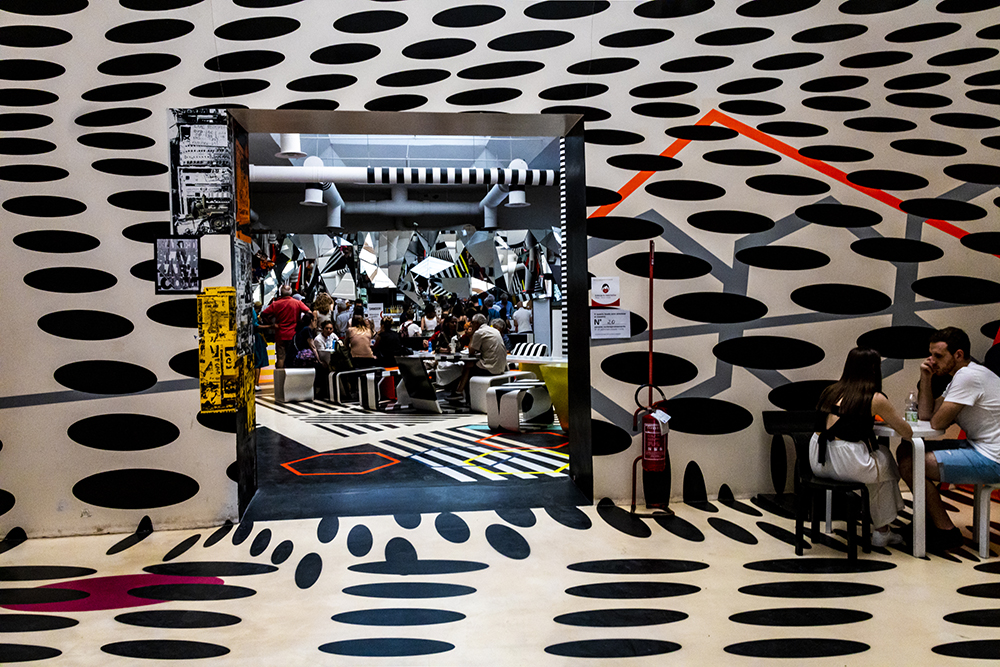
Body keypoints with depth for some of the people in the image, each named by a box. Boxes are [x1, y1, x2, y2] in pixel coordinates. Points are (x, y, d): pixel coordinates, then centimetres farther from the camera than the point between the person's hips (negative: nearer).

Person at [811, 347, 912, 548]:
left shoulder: (830, 391, 13)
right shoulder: (875, 399, -3)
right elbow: (907, 432, 9)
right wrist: (891, 419, 28)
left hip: (818, 463, 6)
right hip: (847, 463, -5)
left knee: (877, 453, 32)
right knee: (885, 459, 28)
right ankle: (882, 532, 39)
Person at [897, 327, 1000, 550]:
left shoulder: (967, 376, -21)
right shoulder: (961, 375, 12)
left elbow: (937, 423, -19)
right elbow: (925, 415, 9)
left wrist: (953, 417, 3)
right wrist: (926, 379, 0)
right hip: (979, 447, 11)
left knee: (910, 464, -17)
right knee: (905, 450, 10)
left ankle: (946, 531, -1)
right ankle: (931, 521, 16)